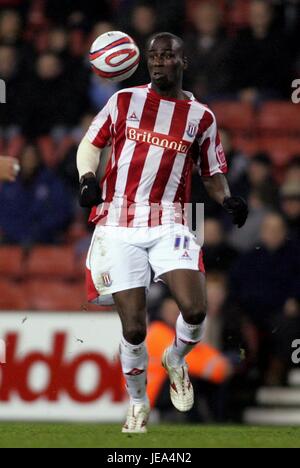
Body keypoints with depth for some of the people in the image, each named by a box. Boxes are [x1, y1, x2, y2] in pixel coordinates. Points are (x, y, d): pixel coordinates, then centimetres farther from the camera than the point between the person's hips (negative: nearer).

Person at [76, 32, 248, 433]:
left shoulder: (201, 117, 6)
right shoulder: (124, 101, 5)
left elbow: (212, 173, 15)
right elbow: (90, 144, 12)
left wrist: (227, 199, -5)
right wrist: (87, 177, -8)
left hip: (167, 226, 0)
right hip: (118, 227, 0)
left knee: (194, 310, -20)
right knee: (134, 328, -3)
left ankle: (177, 358, 14)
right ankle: (138, 403, 22)